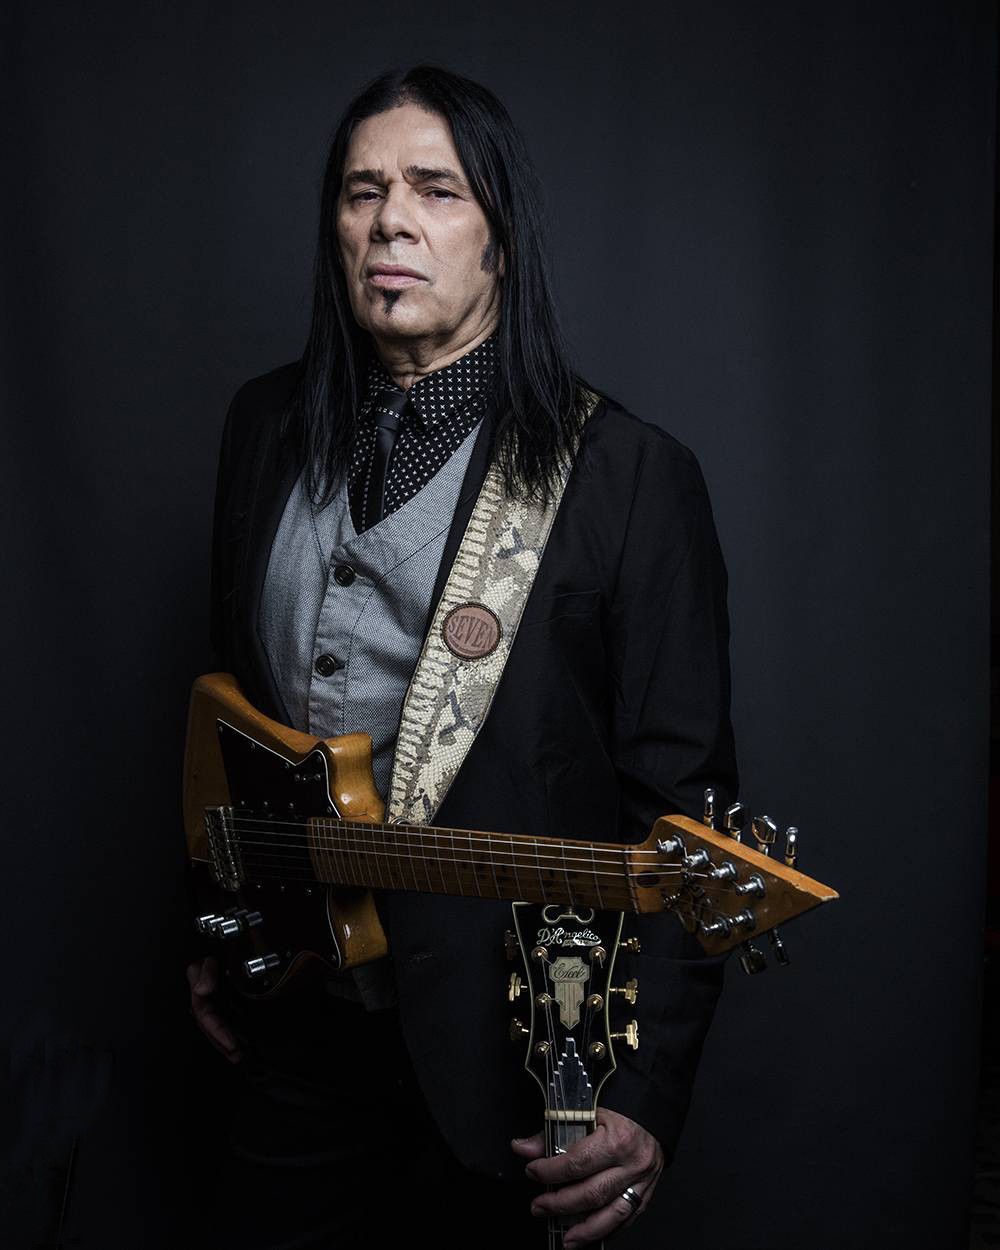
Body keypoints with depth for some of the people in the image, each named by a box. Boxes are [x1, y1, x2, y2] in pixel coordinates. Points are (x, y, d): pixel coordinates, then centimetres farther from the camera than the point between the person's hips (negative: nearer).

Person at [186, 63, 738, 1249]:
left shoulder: (627, 474, -13)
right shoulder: (267, 425, 4)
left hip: (504, 1037, -4)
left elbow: (683, 807, -13)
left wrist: (648, 1094, -18)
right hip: (290, 1018, 5)